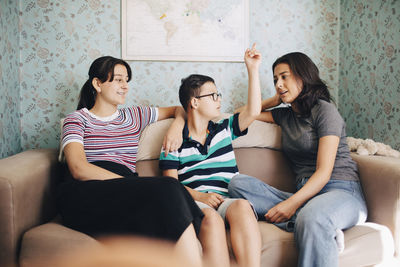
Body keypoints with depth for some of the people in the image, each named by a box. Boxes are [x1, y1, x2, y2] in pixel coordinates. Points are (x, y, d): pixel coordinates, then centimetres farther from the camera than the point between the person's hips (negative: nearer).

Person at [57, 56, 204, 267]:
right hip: (87, 193, -4)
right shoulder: (76, 119, 13)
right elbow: (79, 169, -5)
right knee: (167, 189, -32)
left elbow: (179, 110, 39)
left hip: (125, 194, 4)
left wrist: (176, 127, 14)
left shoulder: (134, 116, 27)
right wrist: (130, 184, -16)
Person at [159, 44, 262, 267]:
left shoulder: (224, 130, 24)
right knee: (212, 218, -38)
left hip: (227, 199, 3)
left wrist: (253, 69, 11)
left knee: (242, 207, -34)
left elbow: (253, 111, 13)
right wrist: (199, 196, -13)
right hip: (194, 202, -2)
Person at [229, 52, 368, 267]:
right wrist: (274, 101, 20)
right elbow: (242, 113, 30)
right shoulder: (285, 115, 20)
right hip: (305, 195, 7)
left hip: (342, 193, -7)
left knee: (312, 217, -44)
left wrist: (292, 203, -24)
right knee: (238, 184, -16)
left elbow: (324, 172, -11)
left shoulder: (324, 110, -2)